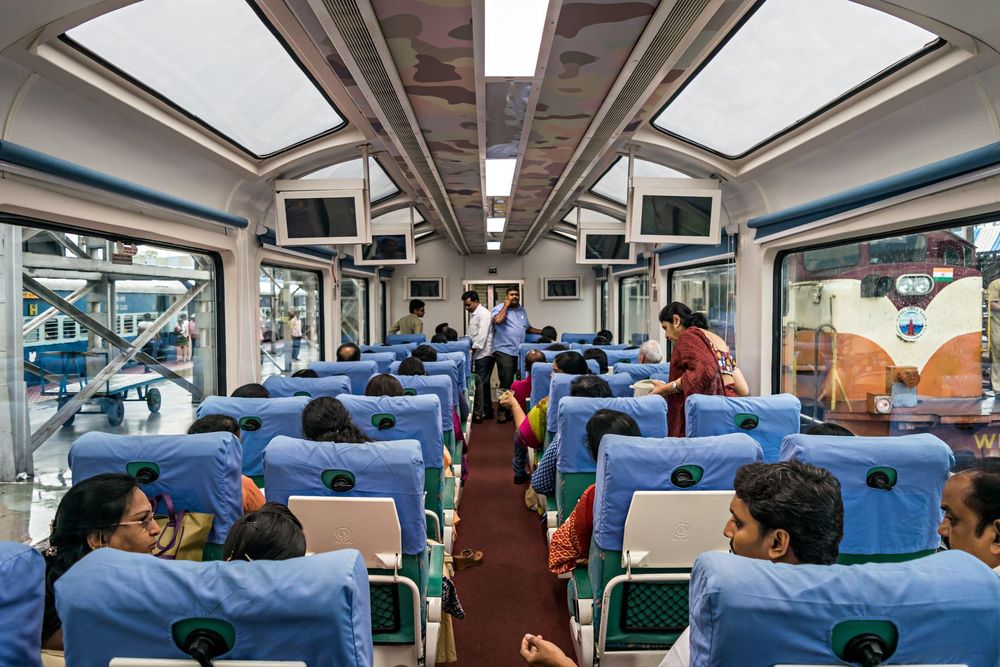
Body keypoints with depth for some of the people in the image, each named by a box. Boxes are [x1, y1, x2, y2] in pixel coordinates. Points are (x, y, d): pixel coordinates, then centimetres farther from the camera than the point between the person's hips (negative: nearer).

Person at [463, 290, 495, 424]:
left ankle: (480, 413, -3)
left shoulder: (483, 314, -11)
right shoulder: (472, 314, 18)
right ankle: (486, 411, 20)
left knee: (481, 382, -7)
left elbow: (482, 334, -18)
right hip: (477, 353, 9)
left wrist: (473, 348, -17)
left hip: (484, 353, -9)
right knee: (483, 383, 12)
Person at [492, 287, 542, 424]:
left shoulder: (522, 310, 19)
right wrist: (506, 305, -11)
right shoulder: (499, 308, -1)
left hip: (520, 352, 6)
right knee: (507, 382, -11)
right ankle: (502, 412, -1)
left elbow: (527, 328, 28)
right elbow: (498, 320, -23)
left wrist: (542, 332, 15)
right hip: (504, 351, -6)